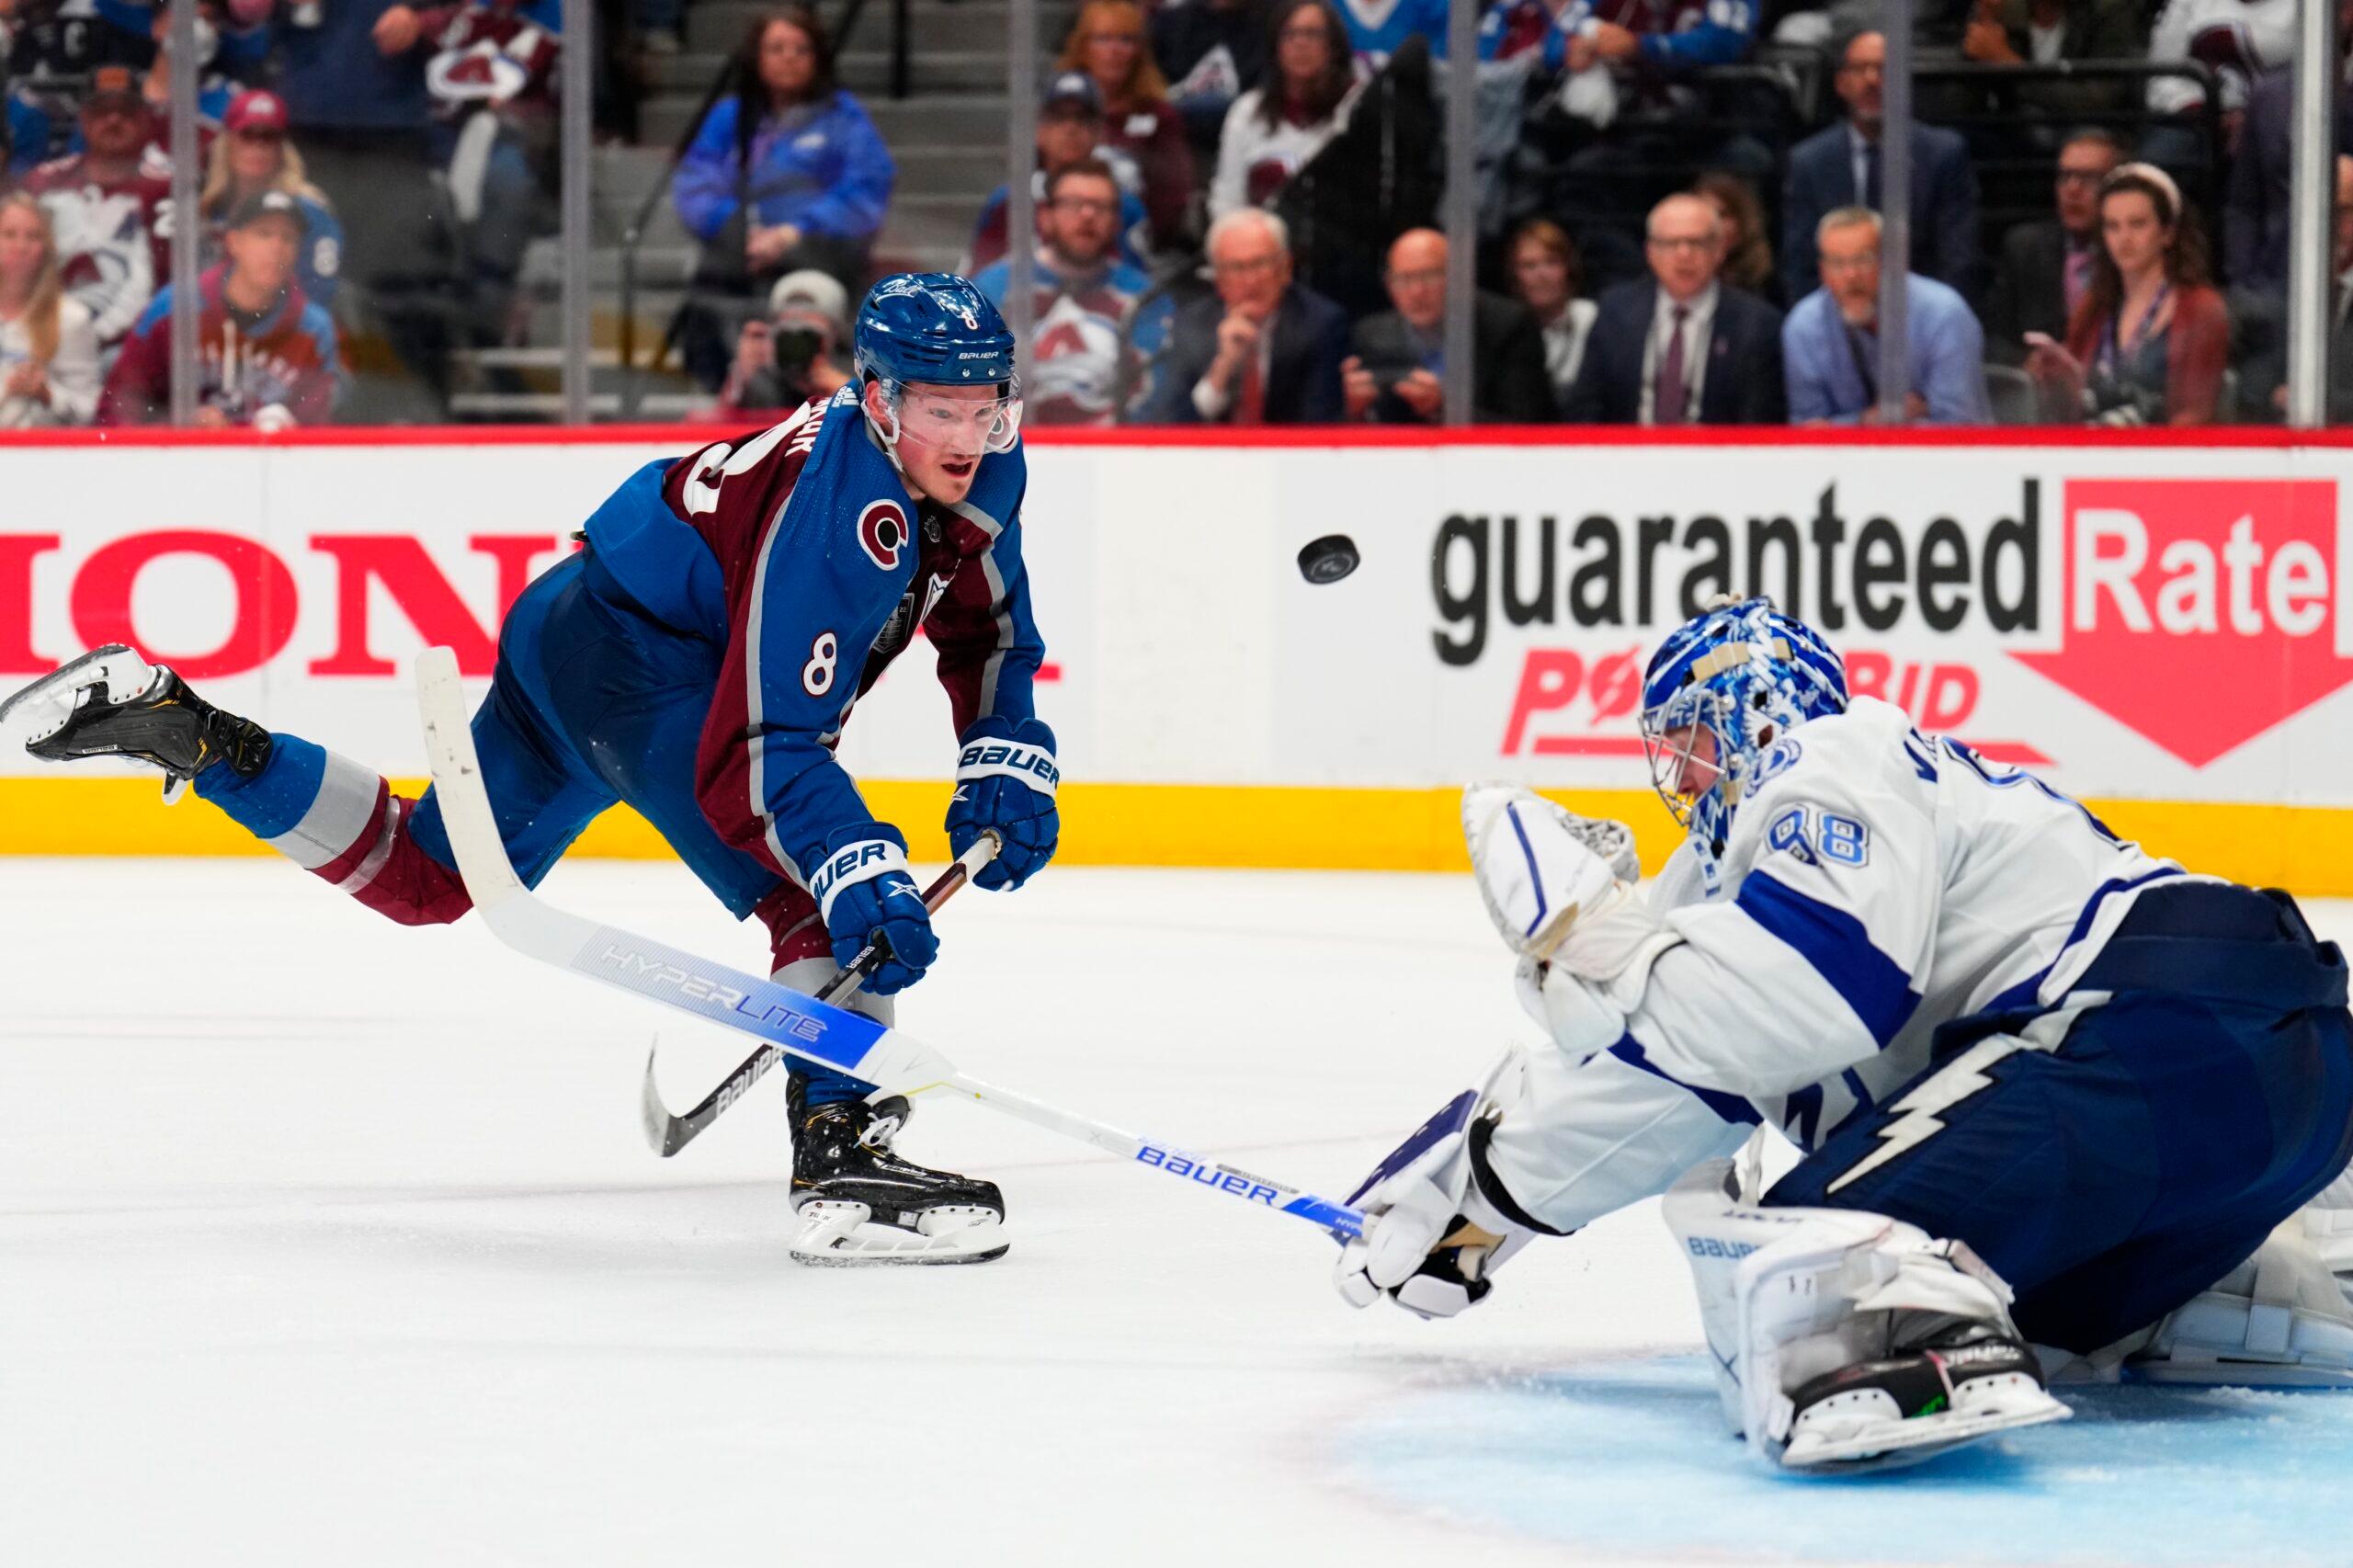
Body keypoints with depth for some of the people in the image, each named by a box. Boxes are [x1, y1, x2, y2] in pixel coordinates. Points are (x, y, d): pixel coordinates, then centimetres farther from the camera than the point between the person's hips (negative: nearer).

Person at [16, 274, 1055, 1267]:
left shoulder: (984, 467, -3)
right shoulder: (838, 511, -30)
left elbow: (991, 636, 13)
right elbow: (755, 746, -35)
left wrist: (1005, 770, -2)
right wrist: (863, 875, -44)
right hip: (638, 658, -10)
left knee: (423, 880, 22)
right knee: (820, 891, -23)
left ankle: (179, 730, 20)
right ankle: (839, 1162, -30)